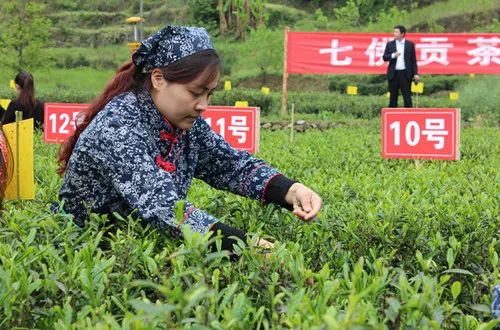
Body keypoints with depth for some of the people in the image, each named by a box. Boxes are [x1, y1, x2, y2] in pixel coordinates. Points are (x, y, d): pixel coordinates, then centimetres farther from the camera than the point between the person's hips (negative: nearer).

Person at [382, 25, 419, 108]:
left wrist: (415, 73, -3)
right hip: (393, 74, 1)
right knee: (393, 97, 5)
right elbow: (384, 57, 2)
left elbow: (413, 60, 4)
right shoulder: (390, 44, 8)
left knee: (407, 97, -2)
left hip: (405, 74, -1)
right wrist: (393, 55, -17)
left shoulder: (410, 44, 5)